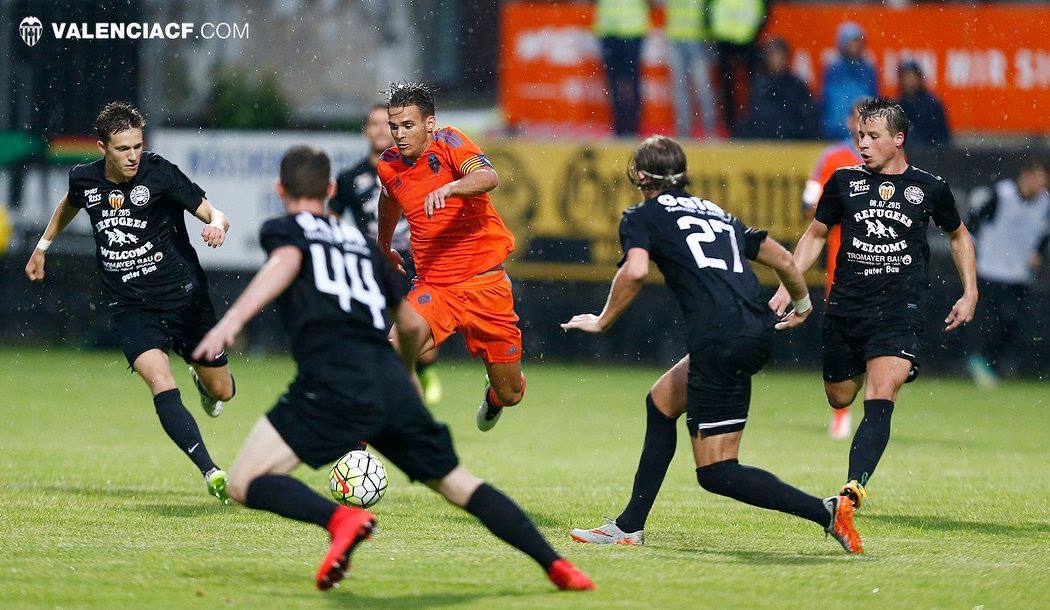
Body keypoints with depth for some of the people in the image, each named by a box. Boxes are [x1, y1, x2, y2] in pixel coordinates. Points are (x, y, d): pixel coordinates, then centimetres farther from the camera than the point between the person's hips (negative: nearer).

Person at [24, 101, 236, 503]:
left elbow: (215, 215, -15)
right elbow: (69, 206, 24)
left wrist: (217, 225, -39)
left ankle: (201, 379, 50)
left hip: (184, 298, -1)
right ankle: (211, 473, -29)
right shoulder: (84, 180, -2)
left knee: (222, 391, 11)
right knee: (161, 384, -25)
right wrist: (42, 247, 34)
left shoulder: (159, 173, -13)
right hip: (130, 308, 1)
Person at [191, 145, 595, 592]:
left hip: (333, 380, -5)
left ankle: (340, 519, -28)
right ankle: (556, 565, 15)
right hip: (392, 383, 6)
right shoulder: (361, 240, 29)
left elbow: (286, 261, -11)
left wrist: (233, 319, -25)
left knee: (244, 483, -4)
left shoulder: (282, 229, 14)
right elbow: (412, 320, 35)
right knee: (457, 483, 19)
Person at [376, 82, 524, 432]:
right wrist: (384, 248, 42)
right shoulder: (388, 166, 4)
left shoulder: (448, 143, -11)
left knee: (510, 395, 7)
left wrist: (449, 187, -50)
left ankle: (494, 396, 46)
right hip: (433, 287, 2)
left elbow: (488, 177, -31)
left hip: (485, 282, -2)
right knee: (410, 329, -36)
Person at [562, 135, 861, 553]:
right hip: (757, 334, 8)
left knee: (716, 472, -4)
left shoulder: (642, 217, 8)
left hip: (719, 341, -8)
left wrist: (602, 322, 2)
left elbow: (635, 270, -12)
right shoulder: (717, 213, 27)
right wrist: (802, 304, 45)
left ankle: (824, 511, -18)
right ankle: (629, 527, 28)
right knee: (661, 403, 27)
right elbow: (782, 259, 27)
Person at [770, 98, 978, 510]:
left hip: (900, 310, -3)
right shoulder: (844, 181, 6)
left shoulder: (930, 188, 3)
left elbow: (959, 236, 21)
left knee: (880, 401, -20)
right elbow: (816, 234, 18)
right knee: (839, 399, 11)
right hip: (846, 304, 3)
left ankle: (853, 488, -30)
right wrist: (787, 286, 9)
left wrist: (970, 294, 14)